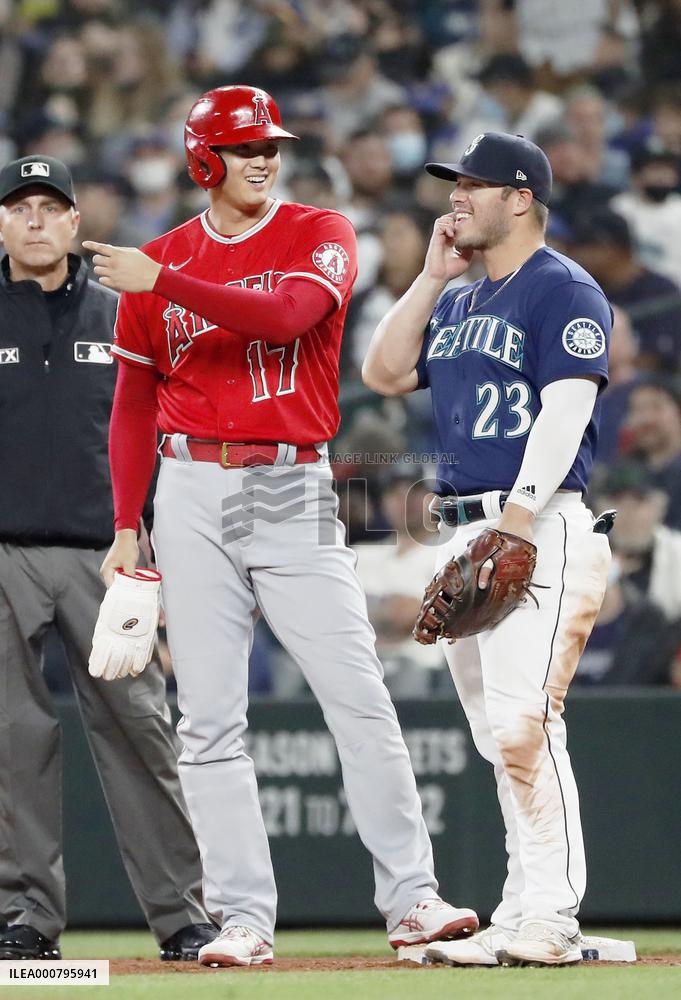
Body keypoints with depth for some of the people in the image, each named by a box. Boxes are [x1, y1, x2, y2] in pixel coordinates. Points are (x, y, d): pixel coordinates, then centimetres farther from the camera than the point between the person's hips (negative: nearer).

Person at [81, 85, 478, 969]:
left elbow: (284, 315, -19)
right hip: (192, 496, 2)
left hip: (293, 494, -2)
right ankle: (243, 916, 3)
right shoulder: (158, 260, 9)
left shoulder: (321, 236, 3)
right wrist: (126, 527, 5)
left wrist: (163, 283, -21)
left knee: (358, 698, -7)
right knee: (209, 718, -1)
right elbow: (135, 402, 11)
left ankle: (410, 898, -3)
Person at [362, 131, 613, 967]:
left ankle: (551, 917, -15)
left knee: (523, 723, -16)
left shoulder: (563, 290, -6)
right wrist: (431, 277, 11)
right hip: (461, 532, 9)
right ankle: (523, 910, 10)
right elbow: (381, 373, 16)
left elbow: (565, 411, -15)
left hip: (537, 529, -9)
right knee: (499, 737, 8)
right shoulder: (460, 302, 22)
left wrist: (518, 518, -23)